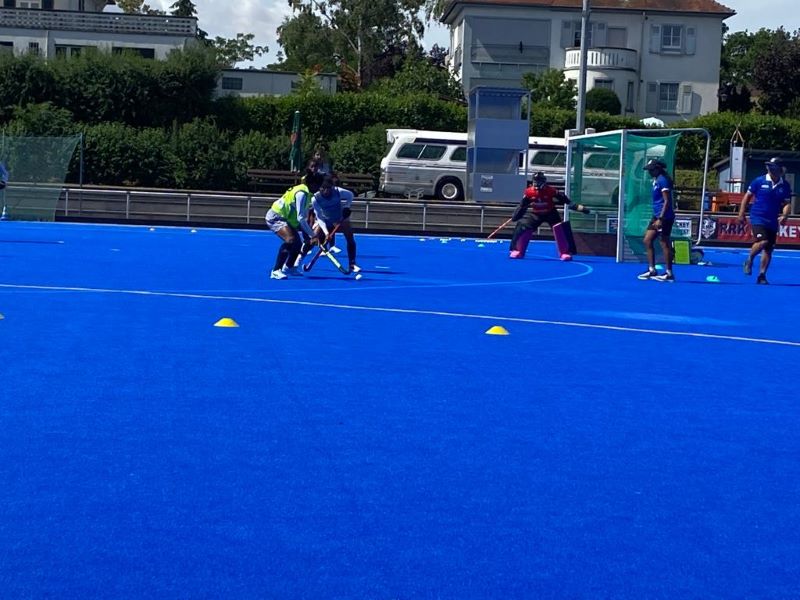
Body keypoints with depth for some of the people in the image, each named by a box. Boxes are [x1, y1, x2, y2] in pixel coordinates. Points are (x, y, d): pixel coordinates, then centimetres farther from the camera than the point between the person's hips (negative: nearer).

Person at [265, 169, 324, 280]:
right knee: (290, 239, -30)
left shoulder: (307, 193, 5)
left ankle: (289, 267, 39)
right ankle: (275, 271, -28)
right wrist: (312, 234, -24)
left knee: (298, 244, 14)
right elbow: (301, 218, -27)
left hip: (286, 219, 10)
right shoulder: (302, 193, -25)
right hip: (275, 217, -10)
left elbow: (304, 217, 12)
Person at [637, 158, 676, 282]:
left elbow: (667, 201, -19)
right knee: (647, 241, 8)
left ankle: (669, 273, 2)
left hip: (664, 217, -10)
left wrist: (660, 219, -23)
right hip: (657, 216, 10)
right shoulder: (656, 180, 15)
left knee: (665, 244, -4)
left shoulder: (663, 180, -14)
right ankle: (652, 270, 12)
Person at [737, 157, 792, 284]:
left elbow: (787, 203, 3)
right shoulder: (759, 181, -5)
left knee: (768, 250, 5)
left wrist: (784, 216, -17)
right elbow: (747, 196, 3)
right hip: (758, 218, -3)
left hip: (773, 221, 4)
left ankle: (762, 276, 16)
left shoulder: (785, 186, 1)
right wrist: (741, 214, 0)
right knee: (763, 241, -24)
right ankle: (749, 259, 4)